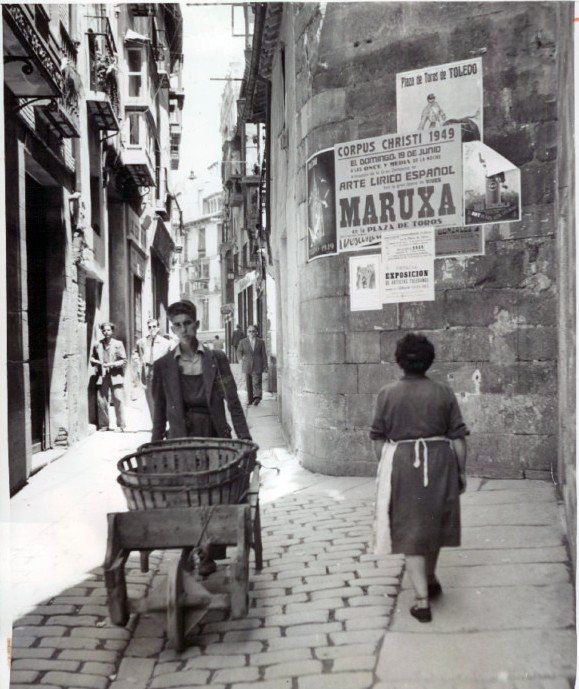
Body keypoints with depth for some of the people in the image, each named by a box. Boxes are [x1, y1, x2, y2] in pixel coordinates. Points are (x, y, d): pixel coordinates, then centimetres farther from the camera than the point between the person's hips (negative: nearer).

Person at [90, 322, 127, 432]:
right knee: (101, 400, 0)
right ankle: (104, 425, 10)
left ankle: (120, 425, 2)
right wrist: (97, 362, -2)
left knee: (118, 400, -5)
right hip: (102, 376, 2)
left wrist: (112, 364, -12)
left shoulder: (118, 344, 5)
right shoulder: (97, 345, 11)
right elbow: (92, 358, 21)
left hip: (115, 376, -2)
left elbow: (124, 361, 1)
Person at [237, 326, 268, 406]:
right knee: (248, 384, 5)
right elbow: (239, 352, 2)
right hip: (247, 366, 2)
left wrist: (265, 366, 3)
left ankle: (257, 398, -14)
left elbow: (264, 354, 7)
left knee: (257, 382, -12)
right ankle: (250, 399, 12)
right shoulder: (243, 342, 10)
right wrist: (240, 359, -20)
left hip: (257, 366, -2)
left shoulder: (260, 342, 8)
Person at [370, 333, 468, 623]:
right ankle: (430, 580, 40)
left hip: (401, 465, -2)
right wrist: (461, 472, 9)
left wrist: (386, 468, 13)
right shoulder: (444, 393, -1)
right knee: (433, 521, 21)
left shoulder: (387, 394, -3)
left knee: (410, 530, 3)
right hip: (439, 464, 2)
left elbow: (379, 438, 0)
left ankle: (423, 601, -1)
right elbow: (458, 438, -1)